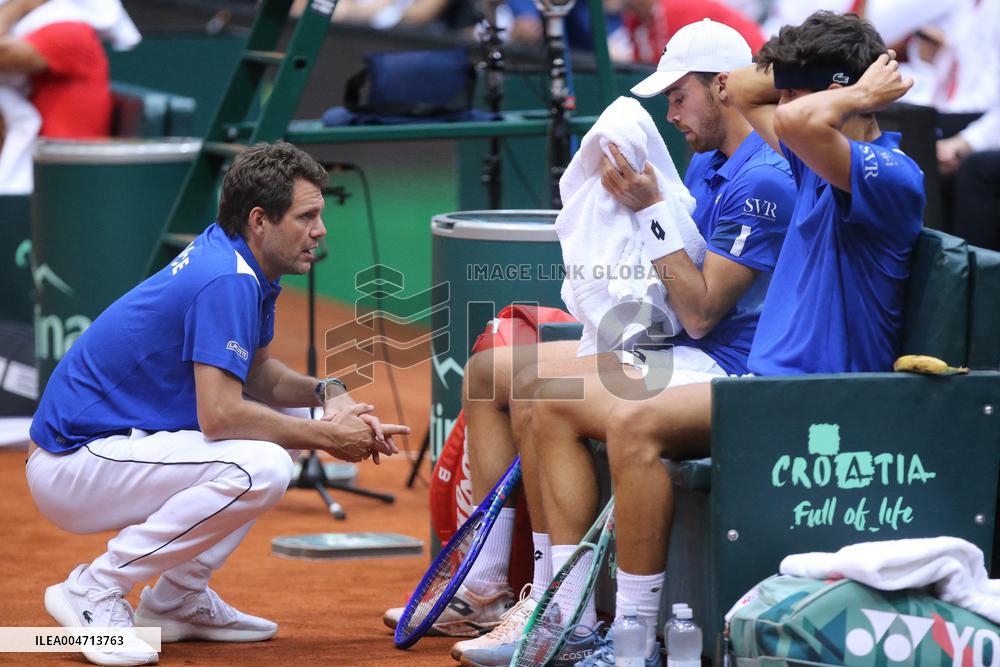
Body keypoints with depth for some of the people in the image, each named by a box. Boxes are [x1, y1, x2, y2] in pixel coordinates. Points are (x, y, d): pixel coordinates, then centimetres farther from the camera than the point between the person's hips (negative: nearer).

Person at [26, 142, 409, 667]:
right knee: (259, 466, -27)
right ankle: (95, 589, -15)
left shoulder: (240, 264, 8)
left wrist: (326, 393, 0)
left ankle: (176, 601, 15)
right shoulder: (227, 281, -21)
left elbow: (258, 373, 19)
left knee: (275, 424, 16)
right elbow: (220, 415, -27)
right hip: (70, 469, -10)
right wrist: (327, 437, -17)